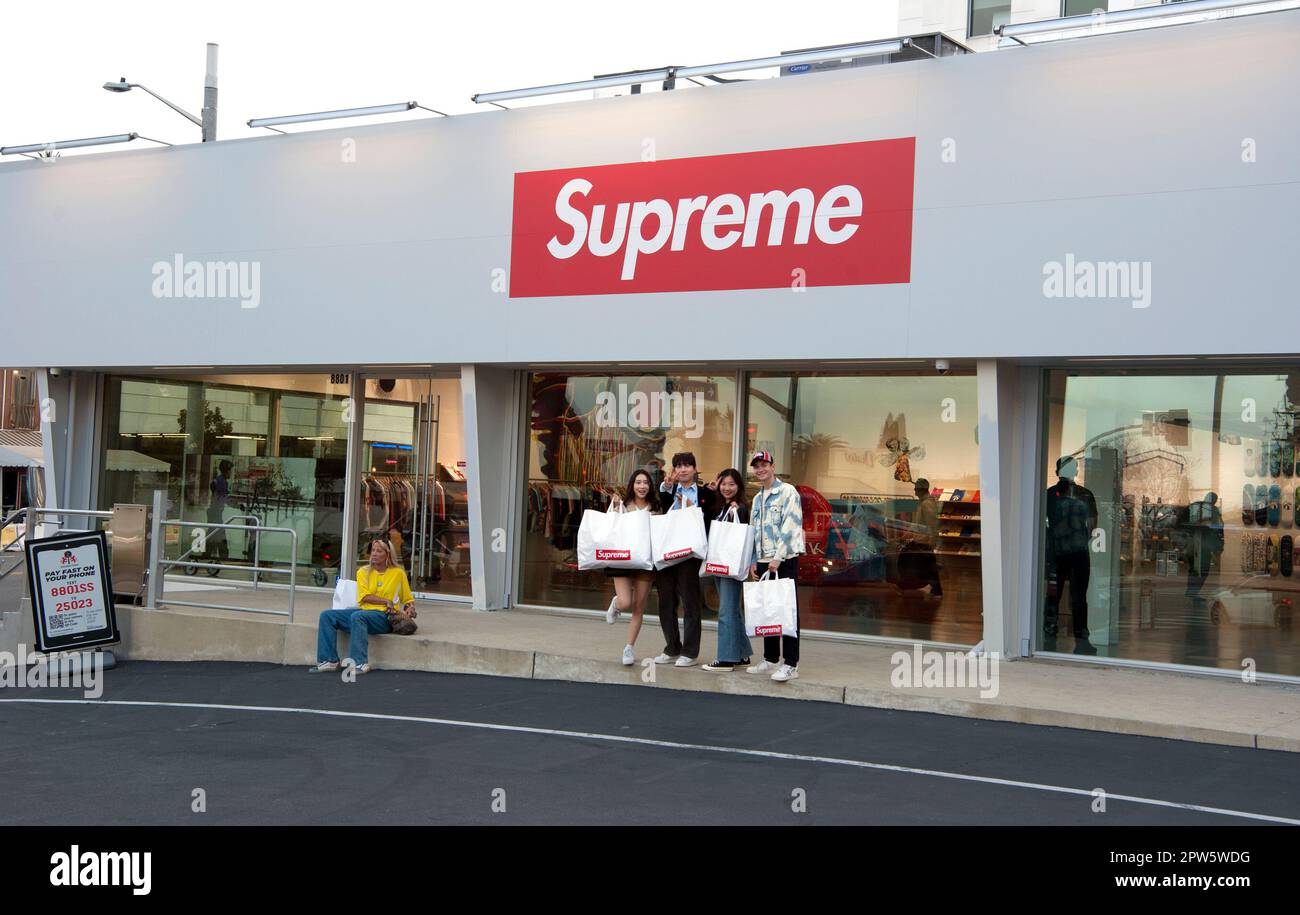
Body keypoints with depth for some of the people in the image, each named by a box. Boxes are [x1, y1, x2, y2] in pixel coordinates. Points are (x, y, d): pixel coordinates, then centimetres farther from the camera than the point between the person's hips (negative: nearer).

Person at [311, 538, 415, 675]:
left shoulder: (398, 573, 8)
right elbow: (364, 597, -1)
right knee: (327, 616, -15)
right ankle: (329, 661, -21)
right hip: (364, 611, 5)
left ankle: (360, 663, -40)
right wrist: (387, 602, -11)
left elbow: (409, 600, 18)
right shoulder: (363, 572, 13)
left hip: (385, 617, -5)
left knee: (357, 616, -36)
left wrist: (410, 609, -4)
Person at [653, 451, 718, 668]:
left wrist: (692, 509, -9)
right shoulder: (668, 491, 13)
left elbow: (709, 523, 1)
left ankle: (689, 652, 7)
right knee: (666, 603, 9)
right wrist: (666, 486, -17)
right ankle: (672, 649, 20)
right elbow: (660, 511, -7)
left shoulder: (706, 494, 7)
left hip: (689, 553, -3)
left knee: (690, 603, 0)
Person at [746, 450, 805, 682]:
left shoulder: (787, 492, -5)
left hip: (784, 560, -7)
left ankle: (790, 664, -7)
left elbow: (790, 526, -13)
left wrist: (777, 558, -18)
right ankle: (770, 658, 18)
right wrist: (753, 562, 11)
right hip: (763, 561, 7)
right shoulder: (757, 499, 18)